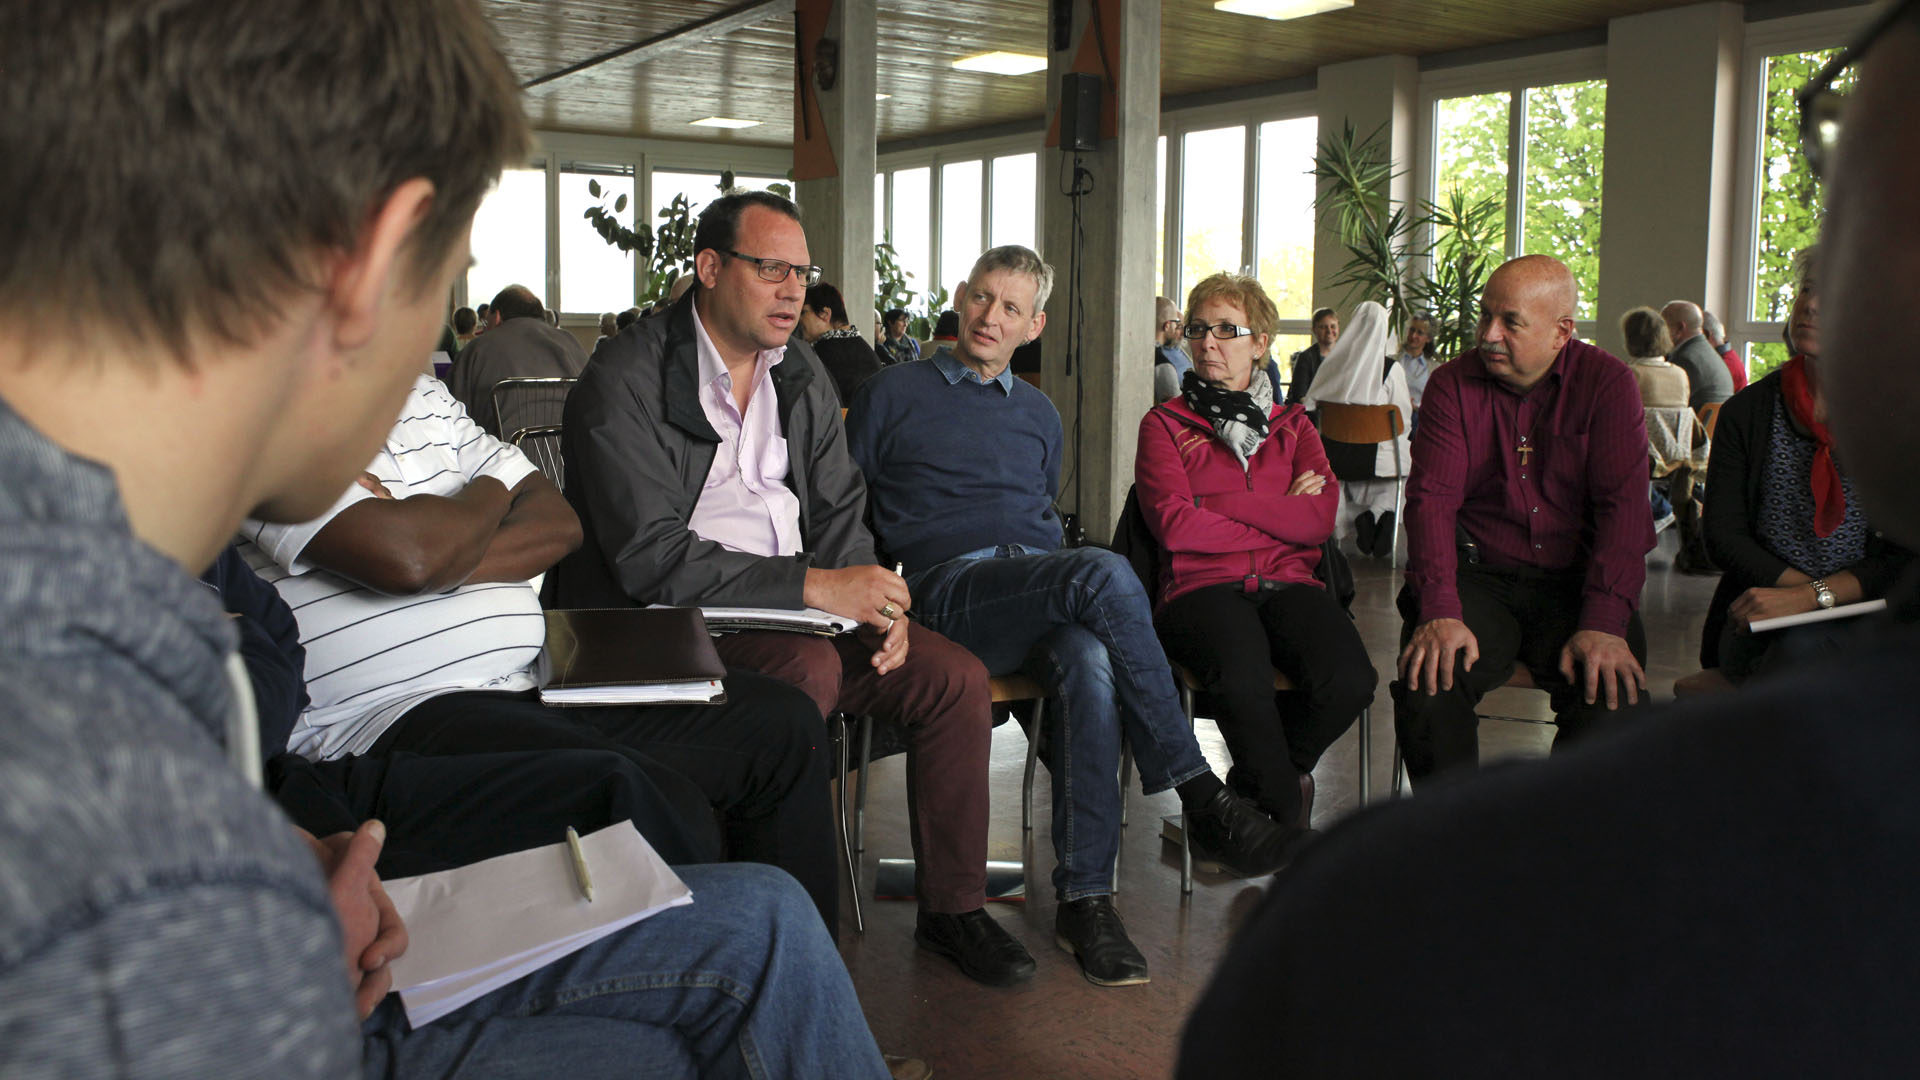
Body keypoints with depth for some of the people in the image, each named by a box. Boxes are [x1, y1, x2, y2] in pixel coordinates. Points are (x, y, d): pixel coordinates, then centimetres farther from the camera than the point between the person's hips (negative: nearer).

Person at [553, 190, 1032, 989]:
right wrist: (812, 586, -25)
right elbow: (650, 559, -20)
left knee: (956, 676, -9)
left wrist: (873, 597, -9)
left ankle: (952, 907, 7)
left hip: (805, 609, 7)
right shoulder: (623, 382, -11)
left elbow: (841, 512, 14)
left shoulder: (802, 374, 12)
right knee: (809, 668, -34)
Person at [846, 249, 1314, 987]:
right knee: (1105, 573, -34)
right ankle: (1201, 796, -30)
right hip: (948, 588, -4)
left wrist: (1060, 583, 10)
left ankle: (1084, 897, -31)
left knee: (1092, 668, -35)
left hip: (1037, 585, 4)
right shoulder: (892, 395, 14)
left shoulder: (1040, 415, 28)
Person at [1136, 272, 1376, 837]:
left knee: (1350, 682, -28)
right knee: (1244, 679, -37)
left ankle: (1253, 784, 3)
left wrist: (1220, 503, -3)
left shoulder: (1291, 425, 22)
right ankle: (1288, 813, -8)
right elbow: (1174, 525, -4)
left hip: (1287, 583, 3)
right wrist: (1278, 515, 1)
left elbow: (1321, 518, 3)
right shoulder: (1164, 424, 14)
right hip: (1201, 585, -3)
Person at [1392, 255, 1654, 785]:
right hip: (1477, 576, 0)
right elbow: (1431, 498, -7)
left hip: (1577, 581, 0)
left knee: (1612, 694, -27)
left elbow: (1623, 506, -8)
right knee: (1427, 683, -27)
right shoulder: (1452, 384, 3)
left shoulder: (1607, 383, 0)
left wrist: (1604, 624, -22)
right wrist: (1440, 611, -23)